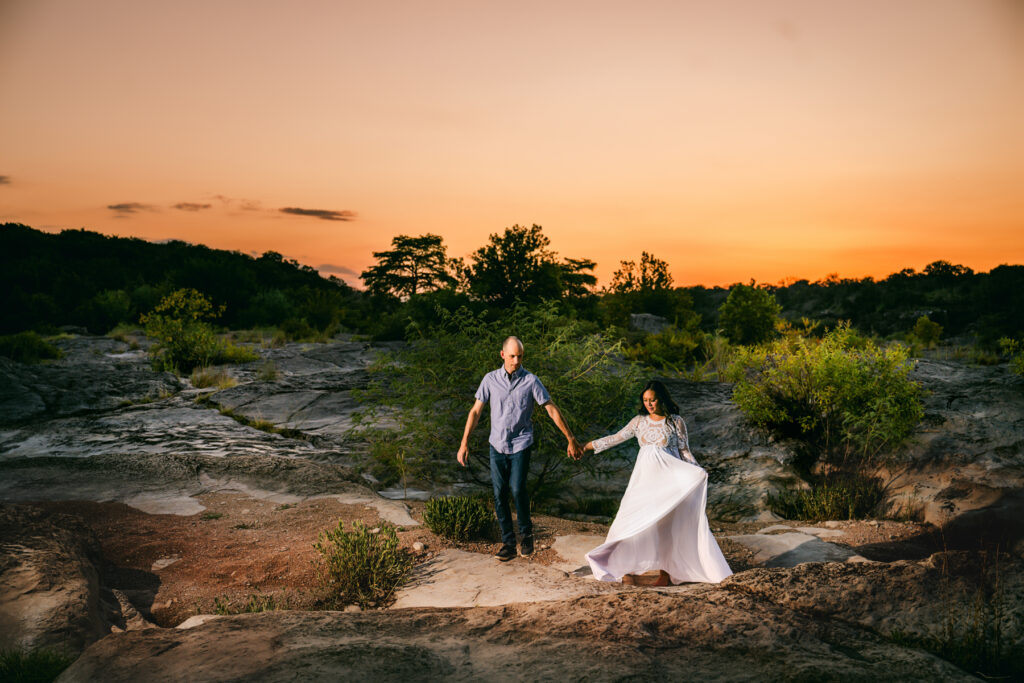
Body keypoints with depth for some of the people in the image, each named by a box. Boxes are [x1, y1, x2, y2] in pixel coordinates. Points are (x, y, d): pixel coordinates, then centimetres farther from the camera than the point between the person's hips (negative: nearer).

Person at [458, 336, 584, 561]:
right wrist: (464, 443, 1)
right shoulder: (490, 379, 0)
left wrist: (571, 439, -2)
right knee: (500, 494, 2)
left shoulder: (531, 381, -6)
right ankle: (508, 542, 15)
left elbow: (552, 410, -3)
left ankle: (526, 533, 7)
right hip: (497, 445, 2)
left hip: (521, 444, -2)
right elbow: (475, 411, 5)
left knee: (518, 488, -17)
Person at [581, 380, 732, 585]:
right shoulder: (640, 421, 9)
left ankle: (665, 572, 1)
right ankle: (630, 570, -1)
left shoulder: (676, 421, 1)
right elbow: (616, 438, 13)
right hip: (644, 477, 3)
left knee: (665, 523, -4)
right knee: (636, 521, -4)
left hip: (668, 477, -3)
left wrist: (697, 472, -14)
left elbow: (684, 451, 2)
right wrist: (587, 446, 11)